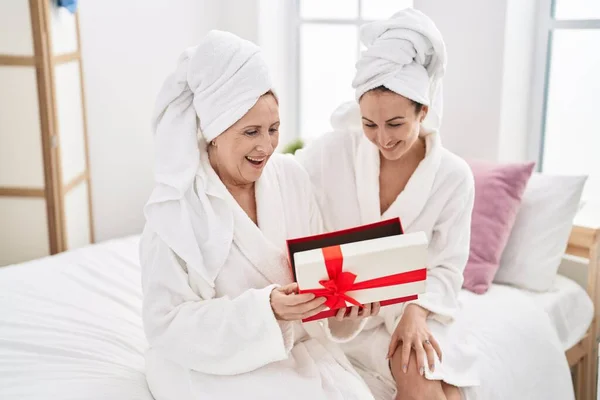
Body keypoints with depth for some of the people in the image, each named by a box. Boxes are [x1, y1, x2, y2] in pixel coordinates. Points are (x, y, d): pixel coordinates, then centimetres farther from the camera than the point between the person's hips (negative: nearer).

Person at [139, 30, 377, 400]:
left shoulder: (291, 177, -2)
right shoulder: (174, 209, -16)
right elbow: (168, 324, -16)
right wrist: (264, 310, -27)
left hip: (299, 347, 4)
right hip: (213, 362, -4)